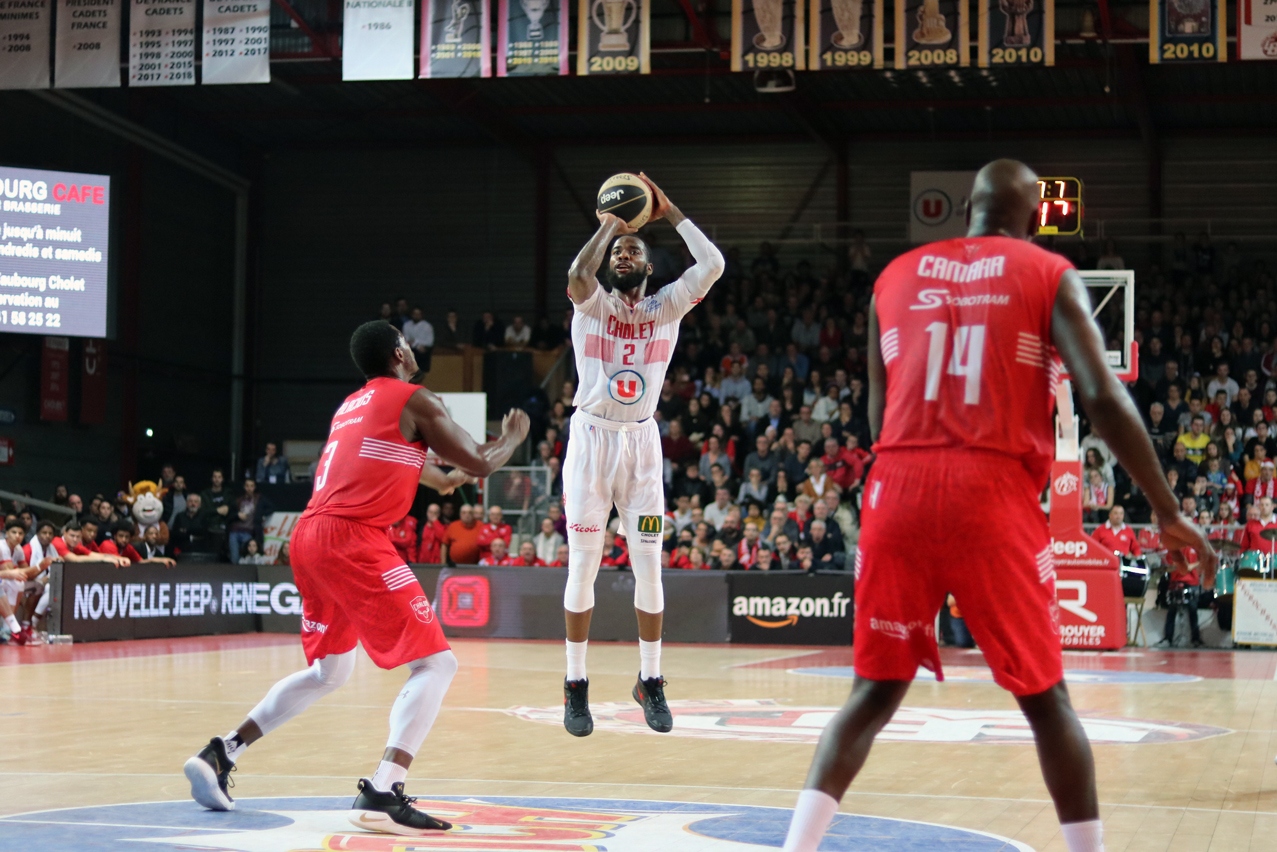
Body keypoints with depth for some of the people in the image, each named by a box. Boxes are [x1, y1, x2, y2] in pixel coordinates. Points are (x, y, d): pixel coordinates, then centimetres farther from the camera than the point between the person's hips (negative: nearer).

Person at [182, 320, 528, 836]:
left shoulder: (352, 405, 24)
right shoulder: (414, 400, 1)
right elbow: (479, 464, 2)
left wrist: (440, 478, 53)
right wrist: (512, 439, 22)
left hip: (308, 538, 9)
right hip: (352, 540, -9)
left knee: (329, 670, 26)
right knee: (435, 663, -5)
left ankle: (219, 754, 22)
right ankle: (382, 794, -21)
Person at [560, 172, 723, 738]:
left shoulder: (666, 306, 4)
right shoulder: (592, 303, -2)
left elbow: (713, 264, -11)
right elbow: (577, 274, -27)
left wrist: (666, 211, -7)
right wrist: (608, 225, -14)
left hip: (642, 442, 2)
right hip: (591, 440, -2)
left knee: (648, 565, 2)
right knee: (583, 566, 0)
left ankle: (650, 682, 13)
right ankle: (575, 686, 8)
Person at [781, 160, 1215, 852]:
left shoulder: (895, 276, 17)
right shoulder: (1049, 275, 7)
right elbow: (1104, 397, -5)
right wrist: (1168, 512, 0)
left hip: (898, 491, 3)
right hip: (994, 496, -3)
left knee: (875, 692, 11)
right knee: (1045, 699, 9)